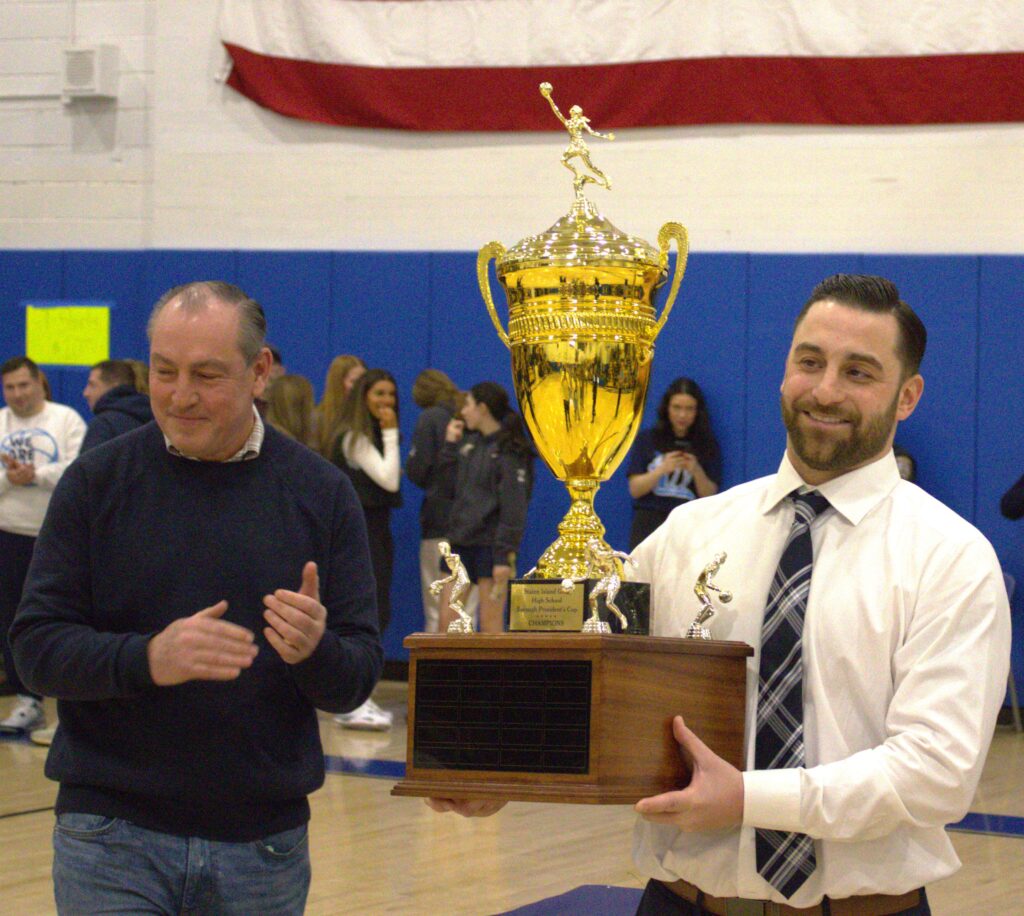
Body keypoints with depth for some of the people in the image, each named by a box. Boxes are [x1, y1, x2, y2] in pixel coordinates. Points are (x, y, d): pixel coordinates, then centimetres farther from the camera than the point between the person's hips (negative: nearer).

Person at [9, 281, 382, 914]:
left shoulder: (320, 494, 3)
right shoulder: (98, 482, 1)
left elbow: (360, 677, 2)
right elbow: (38, 647, -4)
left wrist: (315, 650, -21)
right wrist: (146, 659, -22)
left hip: (264, 839, 2)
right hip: (111, 837, -1)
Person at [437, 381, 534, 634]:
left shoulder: (509, 451, -9)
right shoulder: (468, 442, 14)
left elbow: (514, 506, -13)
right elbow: (451, 488, 14)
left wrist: (505, 555, -18)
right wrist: (450, 446, 9)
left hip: (490, 545, -7)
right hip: (459, 542, 7)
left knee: (491, 625, -3)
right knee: (447, 621, 4)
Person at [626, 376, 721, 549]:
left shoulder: (707, 445, 10)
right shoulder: (647, 439, 10)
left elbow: (710, 496, 6)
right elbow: (635, 490, 5)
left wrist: (697, 471, -11)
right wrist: (662, 469, -10)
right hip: (650, 519, 0)